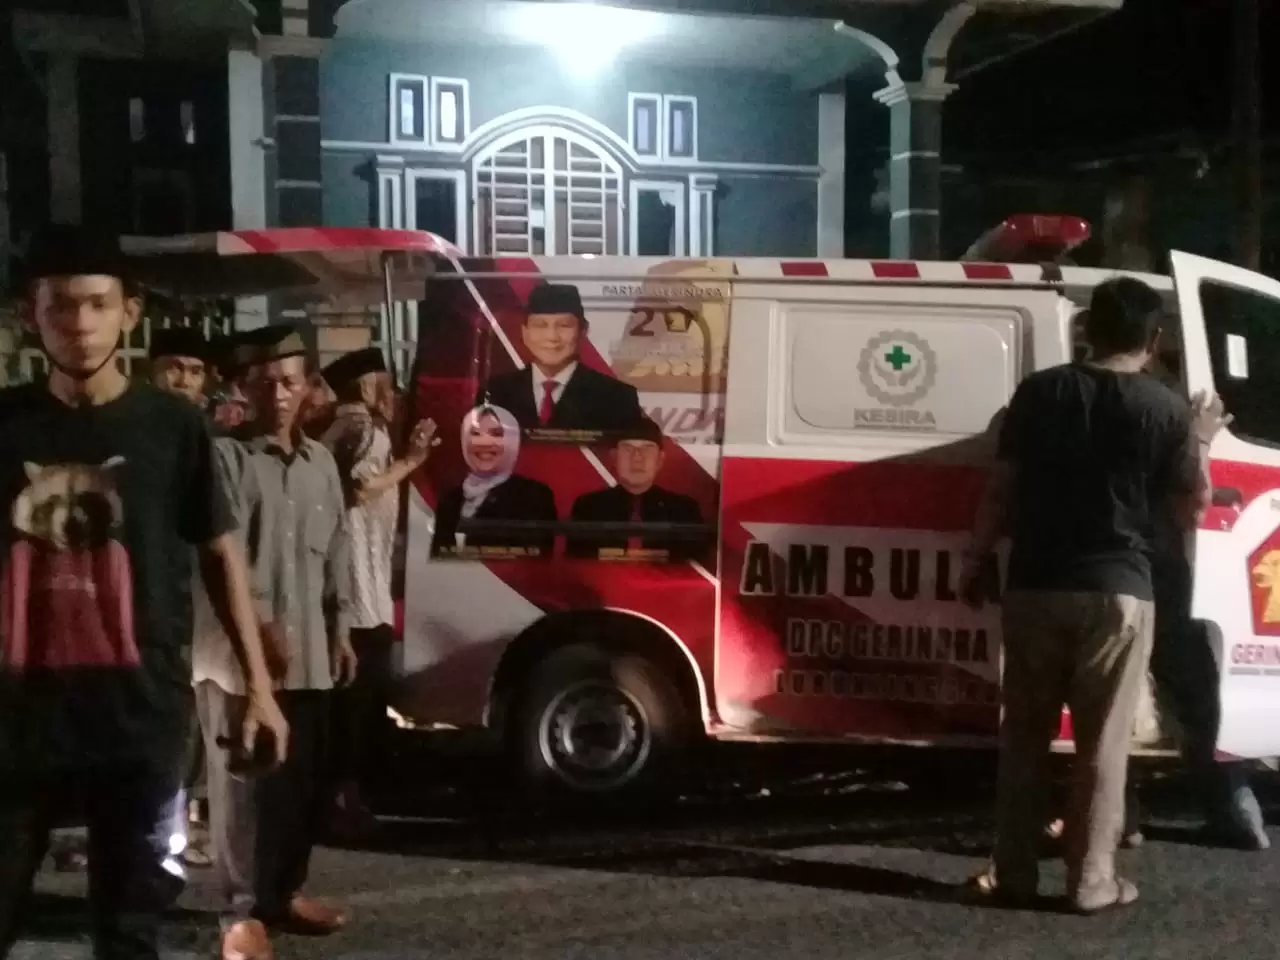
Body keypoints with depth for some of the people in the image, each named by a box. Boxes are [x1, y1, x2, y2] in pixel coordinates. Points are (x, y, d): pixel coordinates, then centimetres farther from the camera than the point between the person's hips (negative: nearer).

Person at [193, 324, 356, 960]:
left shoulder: (321, 462, 14)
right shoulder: (227, 457, -6)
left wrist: (339, 629, 14)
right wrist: (261, 626, -18)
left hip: (308, 650, 6)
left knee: (304, 779, 12)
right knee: (244, 783, -2)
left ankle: (286, 891, 28)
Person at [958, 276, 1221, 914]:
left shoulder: (1038, 392, 2)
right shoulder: (1166, 409, -2)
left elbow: (1001, 489, 2)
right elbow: (1190, 508, 7)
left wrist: (977, 558, 13)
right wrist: (1198, 441, 22)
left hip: (1036, 586, 2)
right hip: (1117, 592, -2)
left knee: (1024, 735, 11)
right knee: (1102, 743, 7)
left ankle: (1014, 873, 15)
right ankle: (1091, 880, 11)